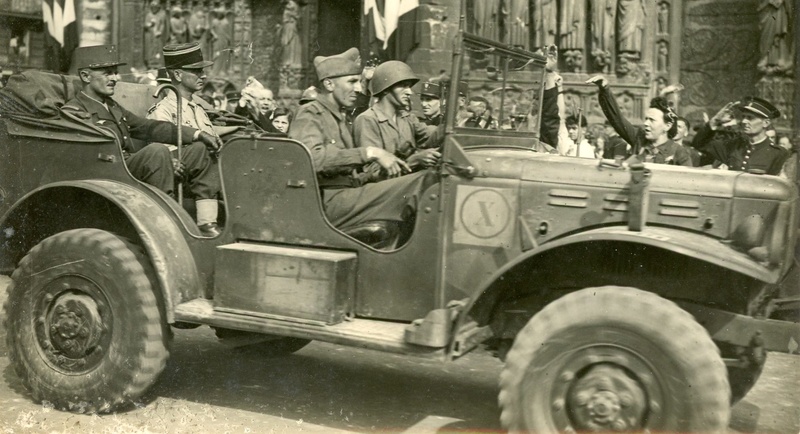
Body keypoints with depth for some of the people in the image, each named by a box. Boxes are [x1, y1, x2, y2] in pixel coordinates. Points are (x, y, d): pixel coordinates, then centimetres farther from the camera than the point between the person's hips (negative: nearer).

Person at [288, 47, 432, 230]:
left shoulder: (342, 119, 28)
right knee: (420, 183, -24)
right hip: (328, 203, -8)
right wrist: (369, 153, -23)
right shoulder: (309, 115, -1)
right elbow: (313, 159, -22)